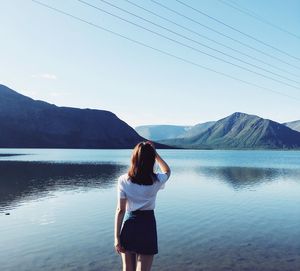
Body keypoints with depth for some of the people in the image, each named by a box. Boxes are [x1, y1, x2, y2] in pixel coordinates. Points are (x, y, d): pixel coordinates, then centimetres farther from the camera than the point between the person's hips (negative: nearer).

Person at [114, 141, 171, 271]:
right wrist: (155, 153, 12)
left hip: (129, 226, 1)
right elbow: (167, 171, 15)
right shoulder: (156, 180, -10)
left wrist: (117, 237, -3)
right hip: (147, 226, -1)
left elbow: (120, 210, -9)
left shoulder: (123, 180, -11)